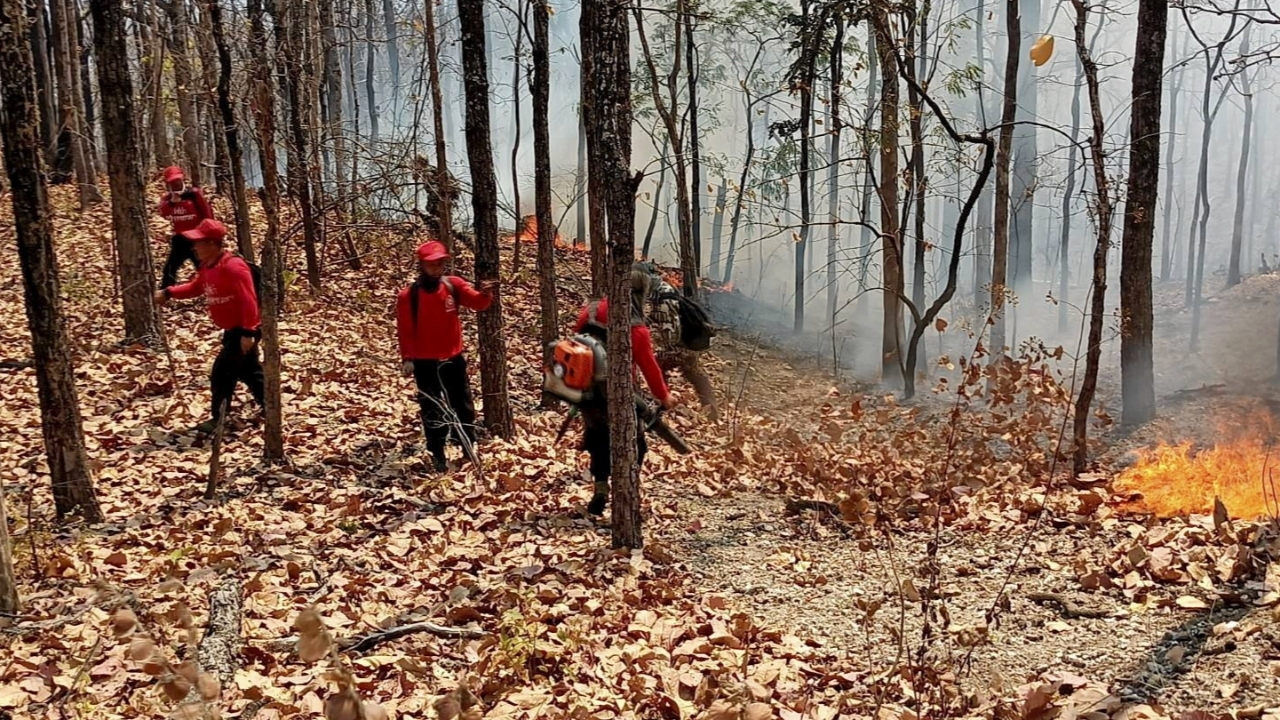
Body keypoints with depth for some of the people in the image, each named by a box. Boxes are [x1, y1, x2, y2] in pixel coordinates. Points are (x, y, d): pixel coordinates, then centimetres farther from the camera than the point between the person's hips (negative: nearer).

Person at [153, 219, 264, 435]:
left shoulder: (233, 267, -24)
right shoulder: (207, 267, 6)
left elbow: (248, 301, -27)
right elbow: (195, 287, 25)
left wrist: (248, 333, -28)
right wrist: (168, 292, 13)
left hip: (243, 331, -10)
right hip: (233, 330, 10)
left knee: (222, 373, -6)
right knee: (249, 372, 19)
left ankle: (219, 420, 5)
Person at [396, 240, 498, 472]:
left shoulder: (454, 285, -4)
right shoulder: (408, 296, -11)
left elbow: (477, 303, -16)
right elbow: (404, 330, -10)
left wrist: (485, 294, -38)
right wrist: (407, 358, -20)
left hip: (454, 358, 3)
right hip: (425, 363, -3)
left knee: (464, 406, 13)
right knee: (432, 411, 7)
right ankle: (438, 458, 17)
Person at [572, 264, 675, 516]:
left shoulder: (590, 311, -3)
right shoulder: (635, 328, -19)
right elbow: (649, 367, -10)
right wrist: (664, 396, 6)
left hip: (586, 393, 5)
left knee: (599, 443, 24)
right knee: (633, 446, 12)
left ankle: (600, 489, 16)